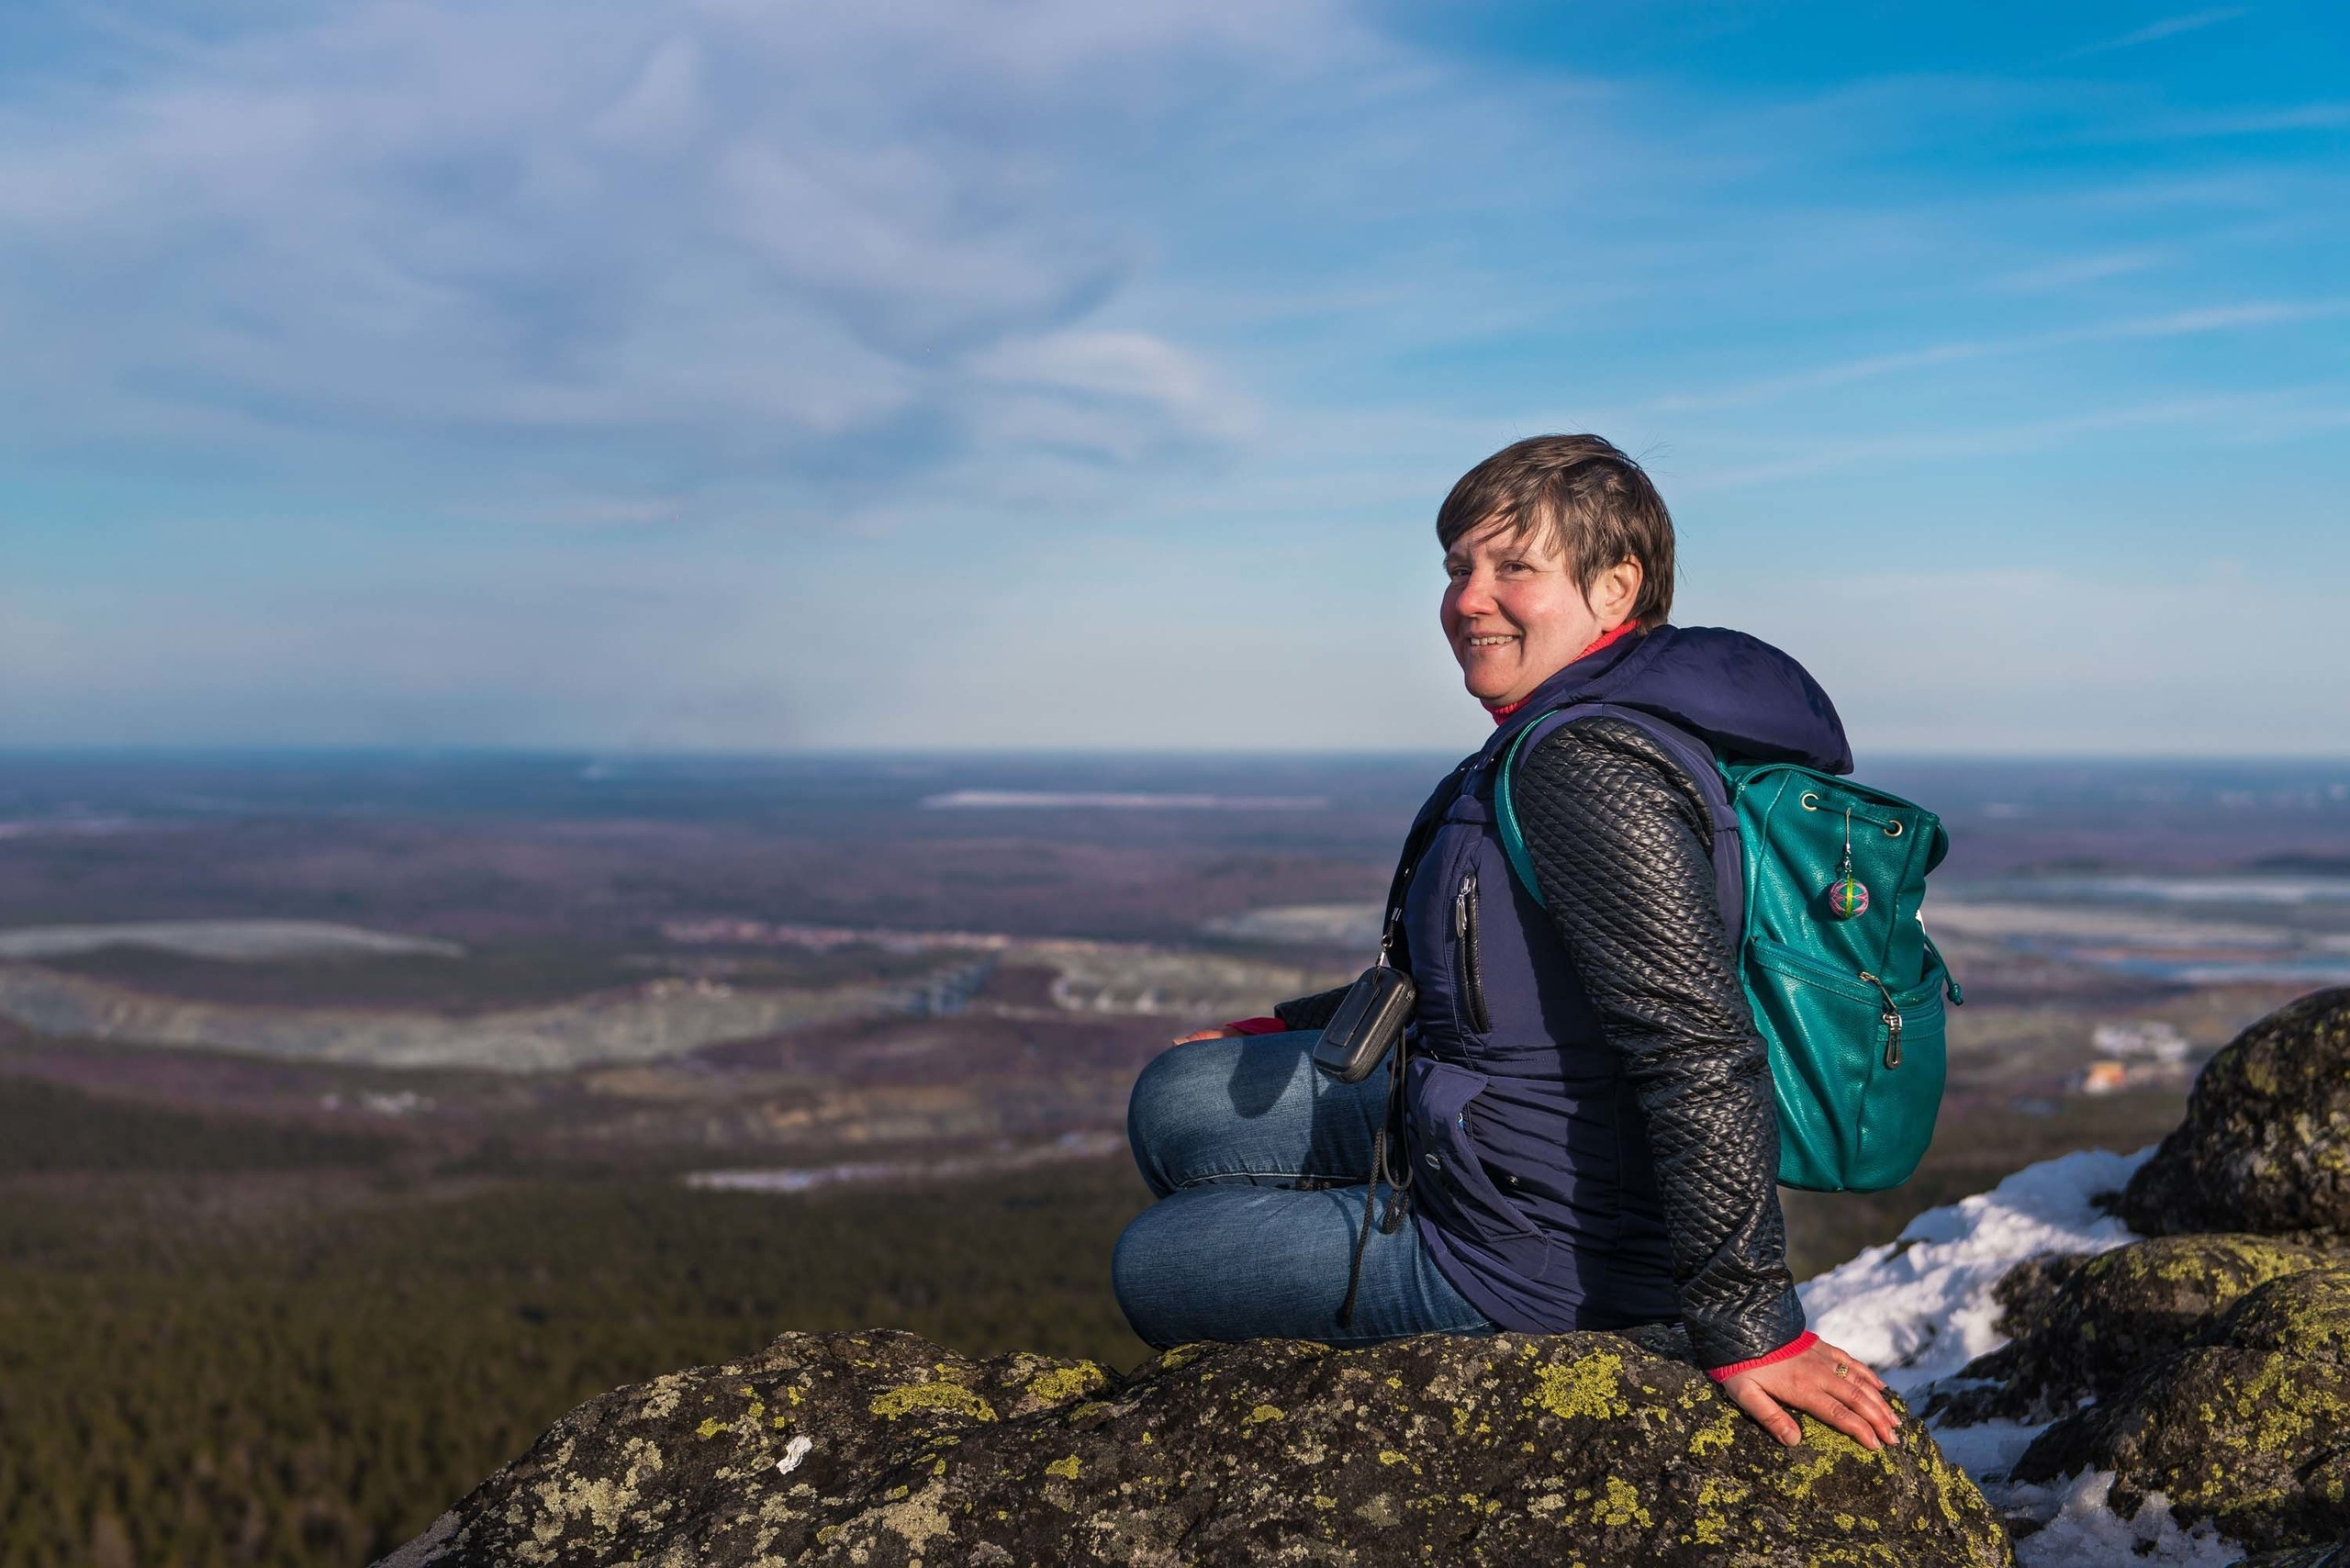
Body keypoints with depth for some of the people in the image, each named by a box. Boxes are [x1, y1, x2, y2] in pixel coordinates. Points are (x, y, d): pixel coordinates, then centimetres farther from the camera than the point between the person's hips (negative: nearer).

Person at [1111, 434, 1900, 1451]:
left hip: (1530, 1252, -10)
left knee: (1151, 1265, 8)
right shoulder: (1569, 738, 6)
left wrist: (1747, 1330, -31)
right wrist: (1278, 1032, 22)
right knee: (1174, 1103, 19)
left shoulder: (1587, 768, -29)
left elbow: (1701, 1056, -34)